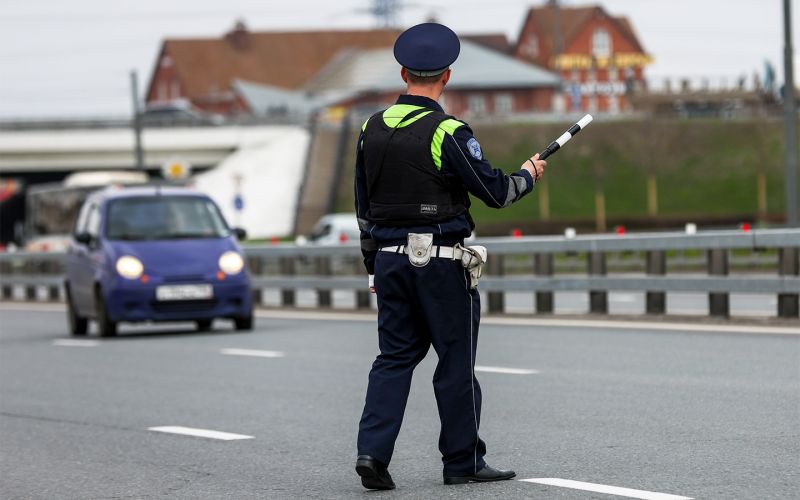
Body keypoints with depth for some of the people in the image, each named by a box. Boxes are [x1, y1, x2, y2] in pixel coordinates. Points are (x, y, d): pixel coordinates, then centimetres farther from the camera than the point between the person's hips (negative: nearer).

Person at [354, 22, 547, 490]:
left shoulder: (372, 129, 7)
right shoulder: (447, 132, -14)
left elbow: (364, 206, 14)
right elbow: (495, 192, -10)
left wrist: (374, 264, 22)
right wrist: (529, 174, 11)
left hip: (390, 256, 6)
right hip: (440, 259, -6)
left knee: (395, 355, 9)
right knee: (457, 360, 4)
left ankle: (373, 450, -5)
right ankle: (464, 461, 11)